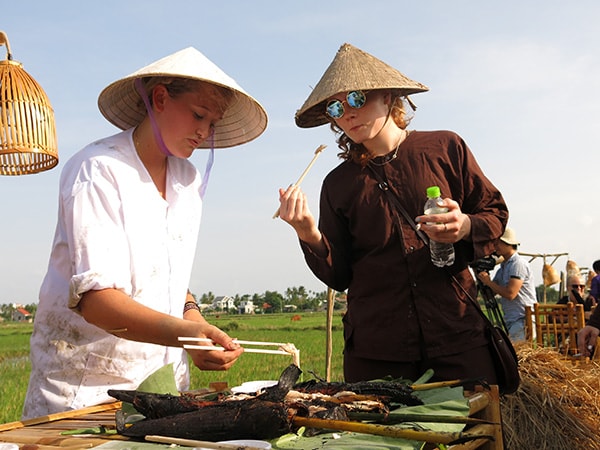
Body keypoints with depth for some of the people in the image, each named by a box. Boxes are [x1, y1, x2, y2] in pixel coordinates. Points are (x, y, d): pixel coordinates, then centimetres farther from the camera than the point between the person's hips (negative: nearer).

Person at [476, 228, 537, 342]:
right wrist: (482, 277, 1)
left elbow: (510, 293, -22)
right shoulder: (503, 266, 16)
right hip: (511, 321, 9)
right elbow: (491, 292, 15)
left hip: (523, 320, -9)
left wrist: (488, 282, -12)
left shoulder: (518, 263, -12)